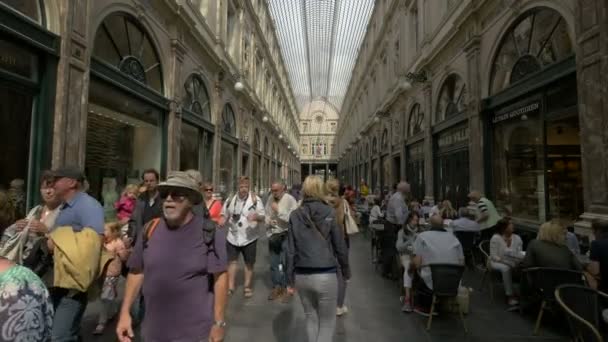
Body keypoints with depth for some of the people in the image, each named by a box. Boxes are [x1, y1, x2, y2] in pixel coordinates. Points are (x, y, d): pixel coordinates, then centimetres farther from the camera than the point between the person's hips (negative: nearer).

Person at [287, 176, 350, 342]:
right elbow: (340, 246, -4)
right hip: (325, 275, -3)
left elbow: (291, 250, -1)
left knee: (311, 318, 22)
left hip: (302, 276, 3)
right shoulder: (329, 213, -8)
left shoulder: (295, 215, -1)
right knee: (327, 322, 13)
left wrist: (290, 279, 7)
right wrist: (346, 271, 10)